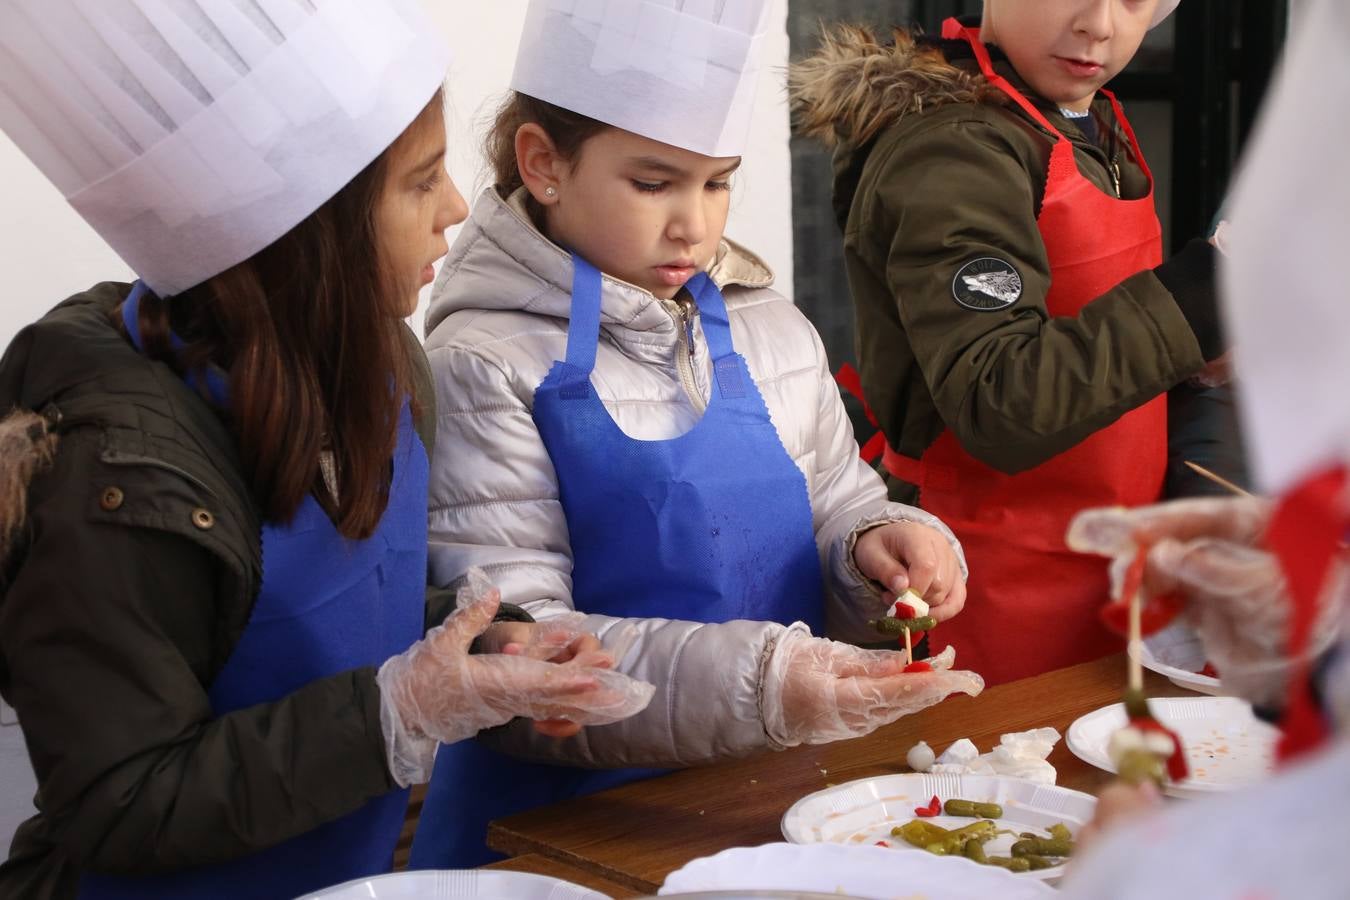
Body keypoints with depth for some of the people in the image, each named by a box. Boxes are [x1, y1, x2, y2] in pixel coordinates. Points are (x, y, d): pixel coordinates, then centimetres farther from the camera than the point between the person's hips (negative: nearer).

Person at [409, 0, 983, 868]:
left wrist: (876, 542, -5)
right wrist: (754, 685, -29)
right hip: (562, 825, -7)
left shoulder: (772, 330, 8)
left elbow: (833, 510, 19)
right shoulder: (484, 369, -11)